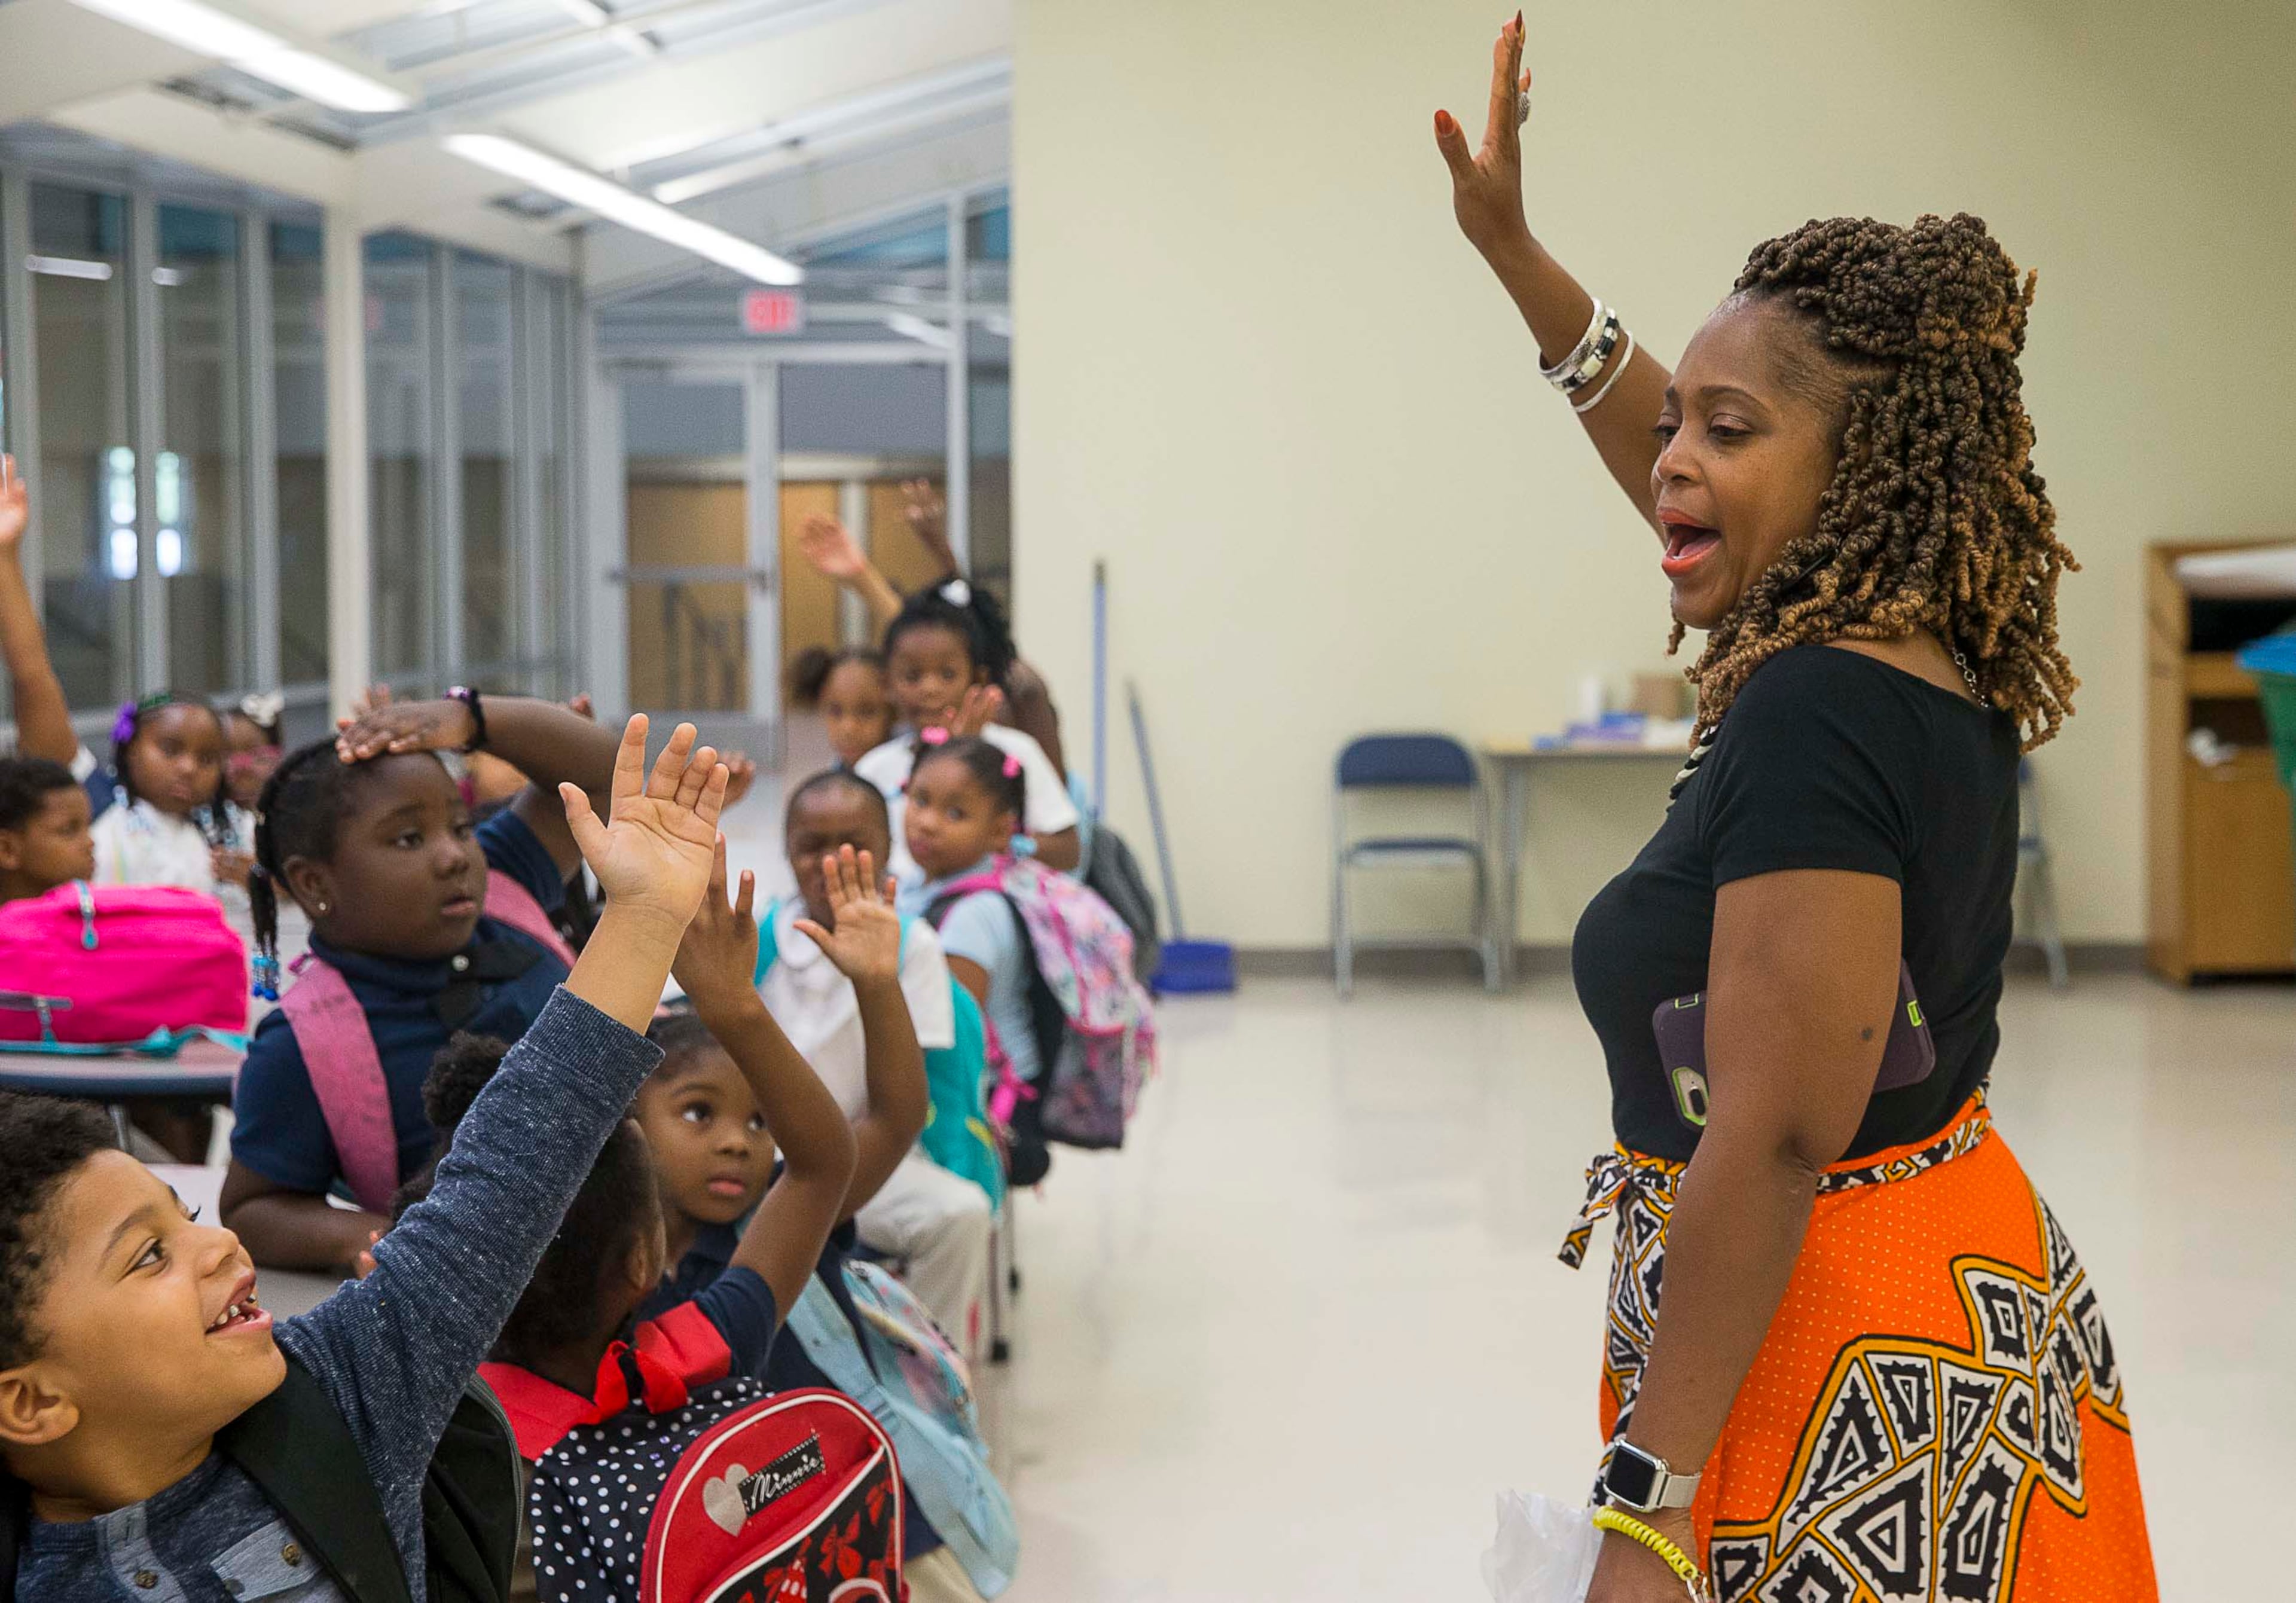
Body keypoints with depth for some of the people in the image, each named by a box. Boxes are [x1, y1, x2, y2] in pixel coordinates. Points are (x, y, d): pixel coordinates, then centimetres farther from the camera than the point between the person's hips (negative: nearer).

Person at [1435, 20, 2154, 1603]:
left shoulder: (1816, 715, -22)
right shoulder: (1941, 666, 4)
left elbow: (1773, 1143, -26)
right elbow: (1662, 455, 21)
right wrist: (1513, 251, 27)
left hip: (1849, 1385, -9)